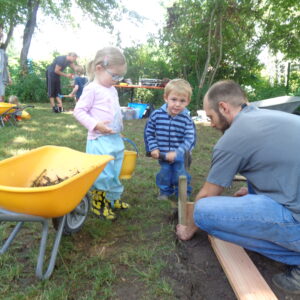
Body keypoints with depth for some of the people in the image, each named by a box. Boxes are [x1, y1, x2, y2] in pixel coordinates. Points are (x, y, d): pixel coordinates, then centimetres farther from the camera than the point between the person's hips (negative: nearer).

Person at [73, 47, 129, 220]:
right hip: (100, 140, -8)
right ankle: (98, 204, 19)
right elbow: (79, 110, -13)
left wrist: (121, 121, 7)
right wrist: (96, 125, -22)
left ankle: (113, 199, 35)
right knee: (103, 174, 0)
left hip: (116, 139, 8)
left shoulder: (113, 90, 13)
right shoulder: (92, 89, -11)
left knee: (114, 173, 18)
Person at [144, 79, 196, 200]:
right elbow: (149, 132, -1)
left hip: (180, 156, -1)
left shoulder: (186, 119, -16)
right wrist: (153, 148, -8)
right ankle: (165, 191, 40)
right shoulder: (156, 115, -12)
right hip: (162, 154, 1)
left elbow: (189, 140, -14)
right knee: (164, 173, 18)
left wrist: (176, 153, -23)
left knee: (181, 175, 12)